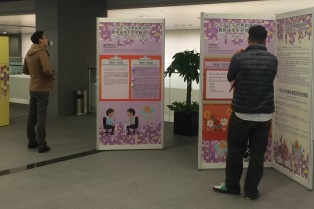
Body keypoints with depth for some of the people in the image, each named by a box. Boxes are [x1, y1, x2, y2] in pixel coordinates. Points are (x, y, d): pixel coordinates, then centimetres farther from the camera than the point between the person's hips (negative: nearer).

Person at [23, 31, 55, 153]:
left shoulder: (28, 53, 10)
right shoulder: (41, 52, -16)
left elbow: (25, 71, 19)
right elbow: (47, 70, -28)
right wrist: (52, 74, -9)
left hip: (32, 88, 8)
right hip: (42, 89, -8)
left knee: (32, 115, 13)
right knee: (41, 116, -6)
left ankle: (32, 141, 22)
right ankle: (41, 144, -3)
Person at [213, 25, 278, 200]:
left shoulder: (238, 58, -10)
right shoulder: (273, 60, -1)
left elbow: (231, 80, 6)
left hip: (241, 113, -2)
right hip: (264, 115, 2)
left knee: (235, 151, 13)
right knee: (258, 153, 10)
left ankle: (232, 186, 24)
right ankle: (251, 191, 15)